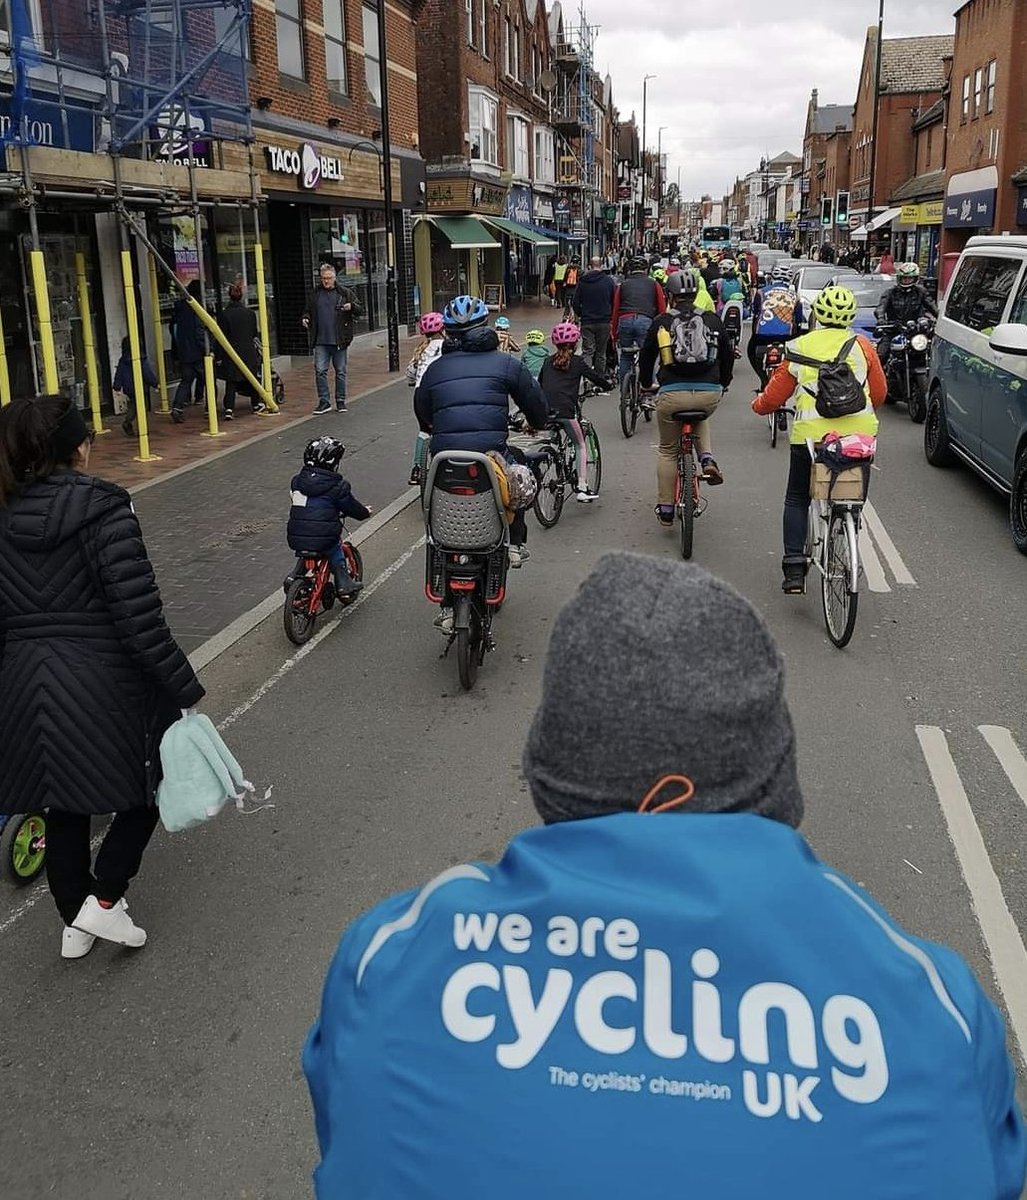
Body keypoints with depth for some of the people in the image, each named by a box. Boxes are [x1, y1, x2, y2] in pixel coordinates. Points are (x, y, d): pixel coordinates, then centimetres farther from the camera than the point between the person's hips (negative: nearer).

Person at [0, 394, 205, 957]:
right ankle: (104, 900, 12)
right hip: (102, 684, -5)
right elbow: (139, 615, -19)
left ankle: (74, 922, 34)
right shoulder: (103, 508, -14)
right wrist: (184, 689, -13)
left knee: (65, 807, 21)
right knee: (148, 784, 19)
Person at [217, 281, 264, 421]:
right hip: (249, 352, 2)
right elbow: (254, 333, 6)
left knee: (231, 383, 0)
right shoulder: (250, 313, -3)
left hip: (231, 353, -2)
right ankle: (256, 404, 30)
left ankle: (229, 409, -11)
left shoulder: (225, 315, -10)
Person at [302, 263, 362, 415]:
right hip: (321, 341, 2)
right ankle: (324, 402, 2)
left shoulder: (345, 292, 3)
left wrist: (351, 306, -16)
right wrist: (305, 318, 0)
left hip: (340, 340, -1)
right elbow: (307, 311, 22)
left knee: (340, 371, 6)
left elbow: (359, 309, 5)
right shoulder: (314, 294, 10)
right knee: (320, 370, -4)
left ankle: (341, 402, 16)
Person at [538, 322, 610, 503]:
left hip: (545, 410, 3)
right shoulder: (578, 361, 6)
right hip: (566, 410, -3)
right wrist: (607, 385, 26)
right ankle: (582, 488, 5)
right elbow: (594, 376, 7)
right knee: (580, 445, 12)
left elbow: (539, 383, 26)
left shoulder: (548, 361, 18)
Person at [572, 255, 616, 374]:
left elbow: (576, 302, 4)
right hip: (604, 322, 0)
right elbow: (615, 302, 2)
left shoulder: (582, 281, 0)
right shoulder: (609, 281, -2)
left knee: (587, 351, 0)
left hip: (587, 322, 0)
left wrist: (578, 315, 21)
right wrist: (611, 317, 17)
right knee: (601, 352, 10)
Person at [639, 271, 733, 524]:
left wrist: (647, 385, 34)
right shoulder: (713, 320, 10)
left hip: (672, 394, -1)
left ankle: (665, 509, 22)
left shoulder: (661, 323, 7)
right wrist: (723, 384, 37)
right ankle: (707, 459, 12)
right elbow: (728, 355, 20)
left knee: (667, 450, 19)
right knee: (701, 418, 38)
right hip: (710, 394, 2)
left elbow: (646, 357, 15)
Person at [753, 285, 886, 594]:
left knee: (797, 499, 14)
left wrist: (759, 405, 32)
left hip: (812, 433, -1)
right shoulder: (862, 346, 7)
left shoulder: (799, 347, 5)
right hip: (859, 433, 1)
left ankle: (794, 569, 3)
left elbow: (775, 394, 10)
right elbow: (879, 394, 12)